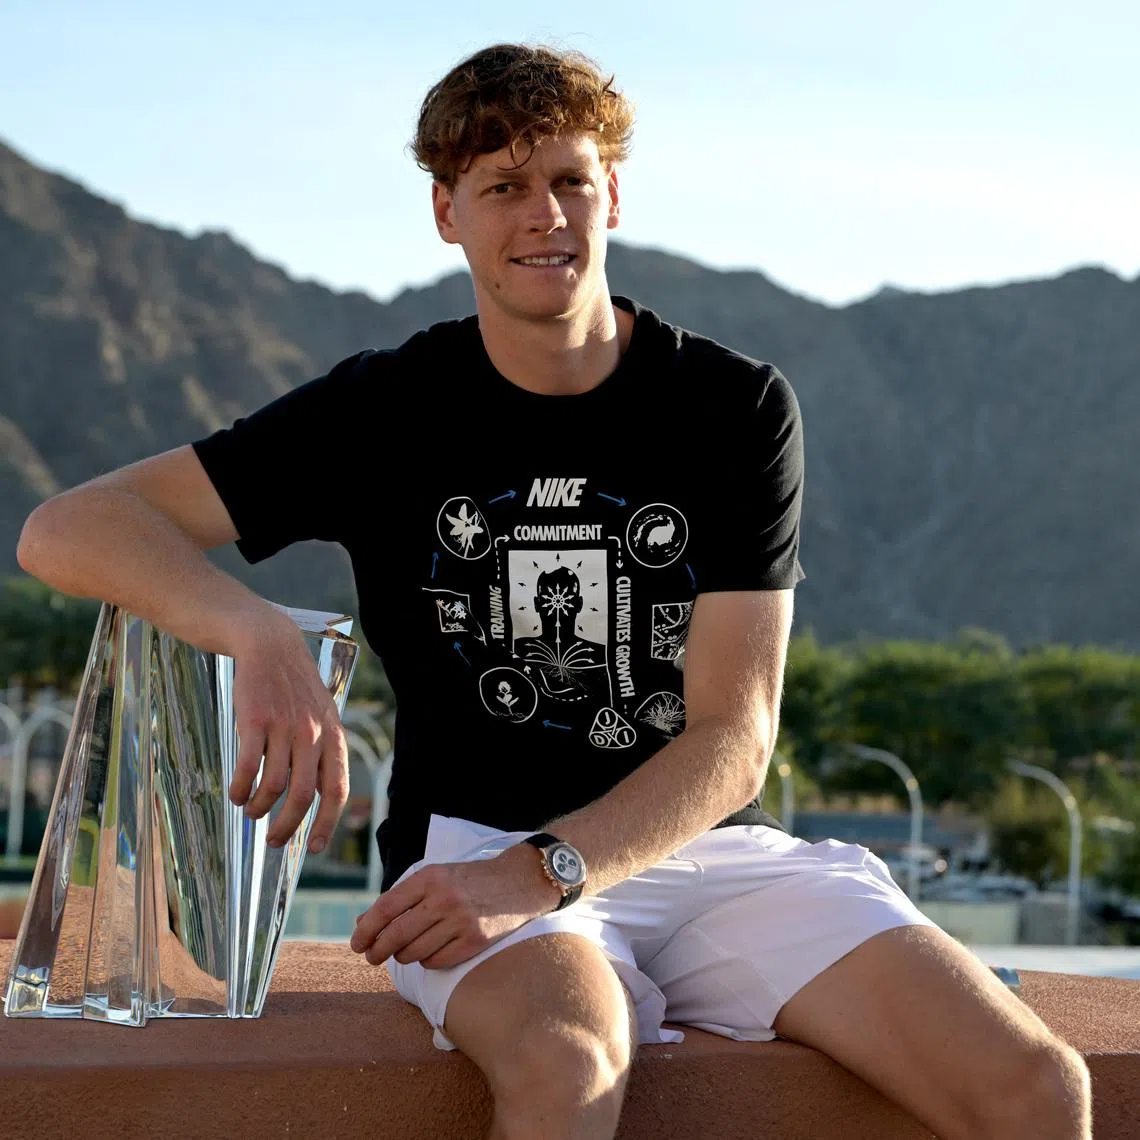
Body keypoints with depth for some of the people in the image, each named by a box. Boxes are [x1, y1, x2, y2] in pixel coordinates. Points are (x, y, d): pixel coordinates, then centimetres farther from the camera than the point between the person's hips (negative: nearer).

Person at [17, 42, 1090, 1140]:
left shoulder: (740, 409, 3)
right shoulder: (384, 411, 3)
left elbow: (732, 741, -4)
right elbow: (67, 531, -4)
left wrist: (536, 873, -22)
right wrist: (261, 634, -25)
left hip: (711, 847, 2)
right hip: (475, 845, -2)